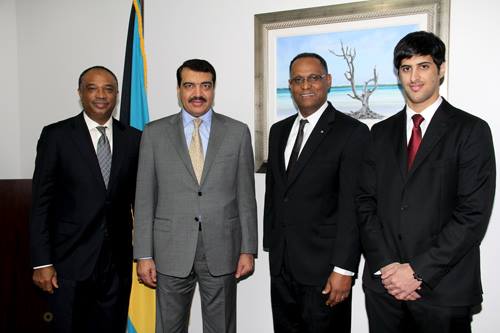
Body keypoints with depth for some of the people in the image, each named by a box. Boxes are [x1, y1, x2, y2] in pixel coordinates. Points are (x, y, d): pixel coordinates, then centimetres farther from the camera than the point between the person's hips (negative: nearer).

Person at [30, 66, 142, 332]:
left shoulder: (133, 138, 4)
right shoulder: (56, 135, -3)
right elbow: (41, 203, -4)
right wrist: (41, 262, -7)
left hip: (117, 262, 3)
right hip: (70, 262, -2)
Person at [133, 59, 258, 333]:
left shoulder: (238, 132, 3)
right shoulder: (154, 133, 2)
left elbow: (246, 195, 3)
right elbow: (144, 198, 1)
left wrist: (248, 249, 0)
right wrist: (144, 255, -2)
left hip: (222, 251, 0)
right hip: (171, 251, 0)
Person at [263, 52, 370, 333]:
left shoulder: (353, 132, -10)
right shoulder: (279, 131, 11)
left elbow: (352, 206, -14)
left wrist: (343, 269, -16)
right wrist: (271, 246, 13)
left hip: (324, 268, -5)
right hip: (281, 265, 6)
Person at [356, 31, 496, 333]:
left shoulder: (471, 130, -4)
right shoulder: (381, 132, 8)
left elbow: (473, 214, -11)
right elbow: (366, 202, 4)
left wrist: (418, 271, -13)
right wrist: (385, 265, -7)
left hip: (444, 289, -3)